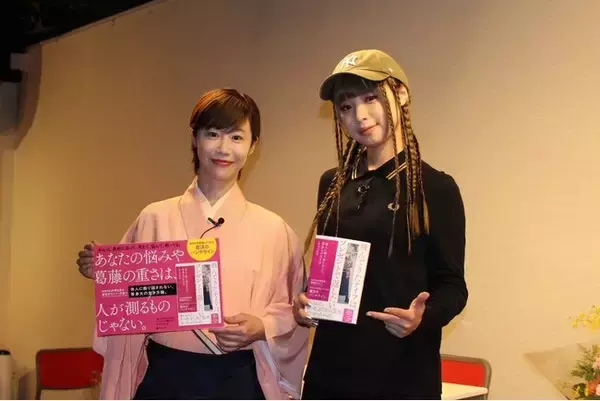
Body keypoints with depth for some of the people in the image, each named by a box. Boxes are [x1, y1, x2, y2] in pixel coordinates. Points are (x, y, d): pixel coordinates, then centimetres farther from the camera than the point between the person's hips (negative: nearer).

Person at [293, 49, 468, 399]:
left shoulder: (435, 187, -8)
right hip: (329, 368, 5)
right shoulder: (333, 184, 7)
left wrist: (423, 317, -25)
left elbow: (452, 285, -7)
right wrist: (305, 302, -2)